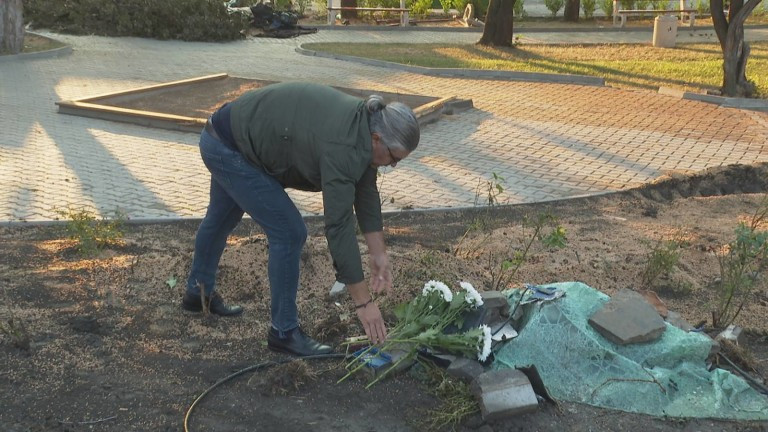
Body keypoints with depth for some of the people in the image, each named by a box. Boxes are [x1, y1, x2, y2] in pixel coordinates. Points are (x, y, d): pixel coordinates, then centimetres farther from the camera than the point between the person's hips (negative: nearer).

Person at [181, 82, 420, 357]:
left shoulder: (364, 124, -7)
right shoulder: (342, 147, -32)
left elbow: (366, 193, 2)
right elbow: (339, 227, -31)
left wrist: (379, 253, 2)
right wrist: (364, 302, -27)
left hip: (233, 135, 10)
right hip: (228, 148, -10)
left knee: (221, 218, 28)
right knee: (289, 232, -10)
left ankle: (198, 293, 52)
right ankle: (284, 332, 3)